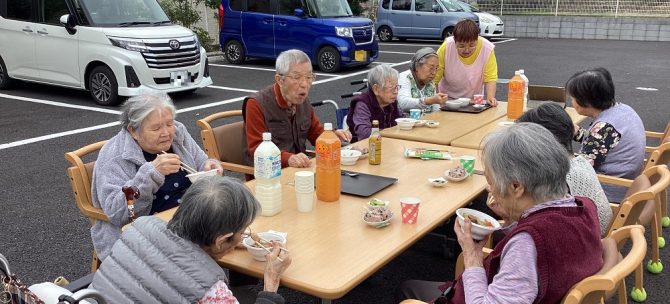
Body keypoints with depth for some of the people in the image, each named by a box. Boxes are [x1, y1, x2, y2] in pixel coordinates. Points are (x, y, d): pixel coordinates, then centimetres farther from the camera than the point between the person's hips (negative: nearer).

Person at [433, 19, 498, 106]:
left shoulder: (487, 49, -18)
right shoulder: (445, 48, -21)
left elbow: (490, 79, -13)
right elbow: (434, 78, -14)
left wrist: (490, 97, -30)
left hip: (474, 100, 2)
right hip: (447, 98, -2)